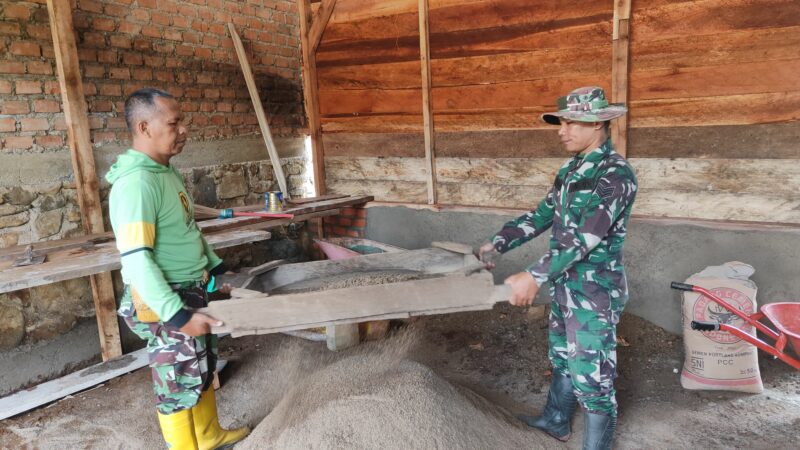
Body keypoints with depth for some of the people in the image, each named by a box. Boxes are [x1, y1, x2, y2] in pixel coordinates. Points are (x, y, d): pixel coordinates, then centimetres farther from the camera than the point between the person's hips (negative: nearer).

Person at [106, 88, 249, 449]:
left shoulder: (166, 171, 6)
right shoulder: (136, 182, -24)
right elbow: (136, 259, -29)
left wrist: (218, 268, 20)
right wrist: (177, 316, -31)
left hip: (193, 291, 10)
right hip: (165, 302, -10)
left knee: (203, 367, 23)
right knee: (179, 383, 8)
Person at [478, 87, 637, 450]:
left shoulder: (616, 174, -19)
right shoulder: (571, 170, 8)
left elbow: (585, 236, -27)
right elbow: (542, 215, 13)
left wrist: (536, 275, -31)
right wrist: (498, 243, 5)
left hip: (596, 292, -9)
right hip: (566, 284, 9)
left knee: (591, 375, 0)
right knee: (562, 357, 24)